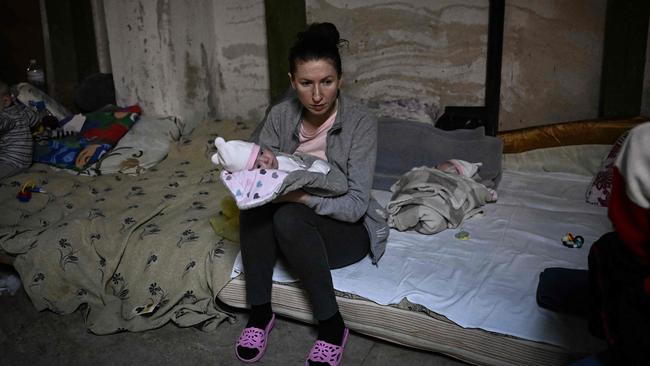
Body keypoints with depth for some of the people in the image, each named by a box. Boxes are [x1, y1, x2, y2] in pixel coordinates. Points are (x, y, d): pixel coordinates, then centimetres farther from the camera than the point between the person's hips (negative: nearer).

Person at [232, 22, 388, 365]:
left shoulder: (360, 121, -18)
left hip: (347, 227, -4)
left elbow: (356, 205, -21)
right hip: (292, 228, 4)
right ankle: (259, 311, -16)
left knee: (289, 218, -34)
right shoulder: (280, 115, -5)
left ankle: (332, 325, -19)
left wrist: (302, 196, -36)